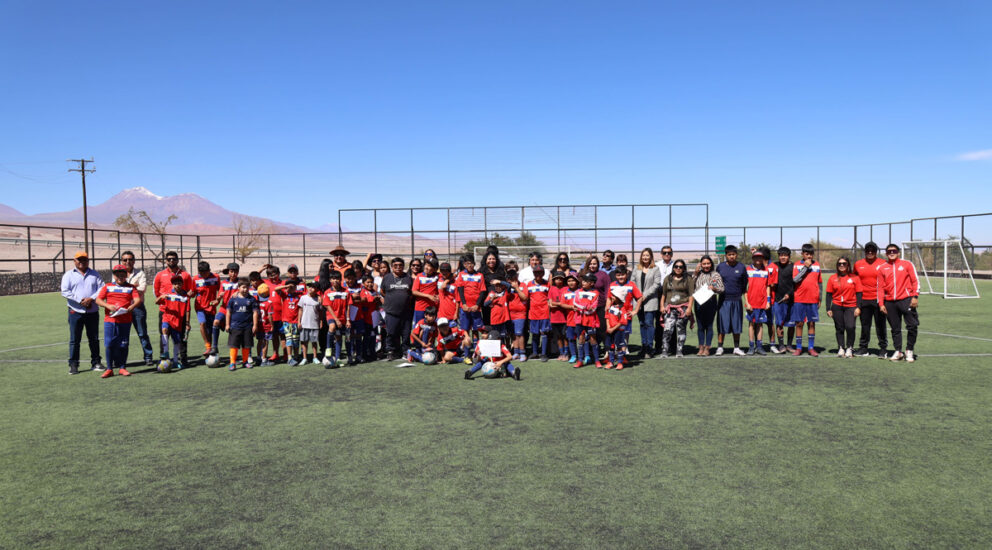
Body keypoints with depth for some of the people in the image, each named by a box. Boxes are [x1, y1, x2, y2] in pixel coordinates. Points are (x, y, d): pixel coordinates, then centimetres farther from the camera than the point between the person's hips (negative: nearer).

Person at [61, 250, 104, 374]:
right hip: (76, 312, -2)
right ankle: (73, 364, 6)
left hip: (93, 312, 2)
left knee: (94, 338, 7)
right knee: (74, 339, 0)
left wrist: (91, 299, -13)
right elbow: (65, 292, -5)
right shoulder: (69, 275, 5)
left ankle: (95, 362, 16)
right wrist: (80, 301, -15)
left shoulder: (94, 274, 12)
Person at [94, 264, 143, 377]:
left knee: (123, 345, 5)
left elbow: (138, 300, -3)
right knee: (109, 344, 0)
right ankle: (109, 369, 8)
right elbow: (98, 300, 5)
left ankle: (122, 368, 15)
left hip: (125, 321, 0)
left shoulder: (131, 287, 8)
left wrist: (130, 308, -22)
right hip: (109, 320, 0)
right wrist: (108, 306, -13)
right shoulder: (107, 287, 11)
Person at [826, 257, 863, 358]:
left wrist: (858, 307, -5)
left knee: (850, 327, -14)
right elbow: (829, 294, 8)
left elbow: (859, 293, 3)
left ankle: (849, 348, 3)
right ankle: (841, 348, 16)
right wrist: (828, 309, 3)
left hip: (851, 307, -2)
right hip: (837, 307, 2)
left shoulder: (854, 278, 2)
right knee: (839, 328, 6)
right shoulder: (832, 278, 6)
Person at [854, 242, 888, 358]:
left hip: (878, 299, -2)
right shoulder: (858, 264, 8)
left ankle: (883, 348, 13)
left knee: (880, 324, 3)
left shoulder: (883, 263, 0)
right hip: (864, 300, 2)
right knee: (865, 325, 8)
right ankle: (863, 348, 16)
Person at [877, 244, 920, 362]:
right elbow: (880, 287, 10)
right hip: (890, 302, 2)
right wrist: (881, 304, 4)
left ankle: (910, 351, 7)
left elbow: (915, 281, 3)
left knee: (912, 326, -6)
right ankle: (898, 351, 16)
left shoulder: (907, 264, 5)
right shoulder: (882, 268, 10)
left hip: (906, 300, -2)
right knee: (895, 329, 7)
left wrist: (915, 297, -6)